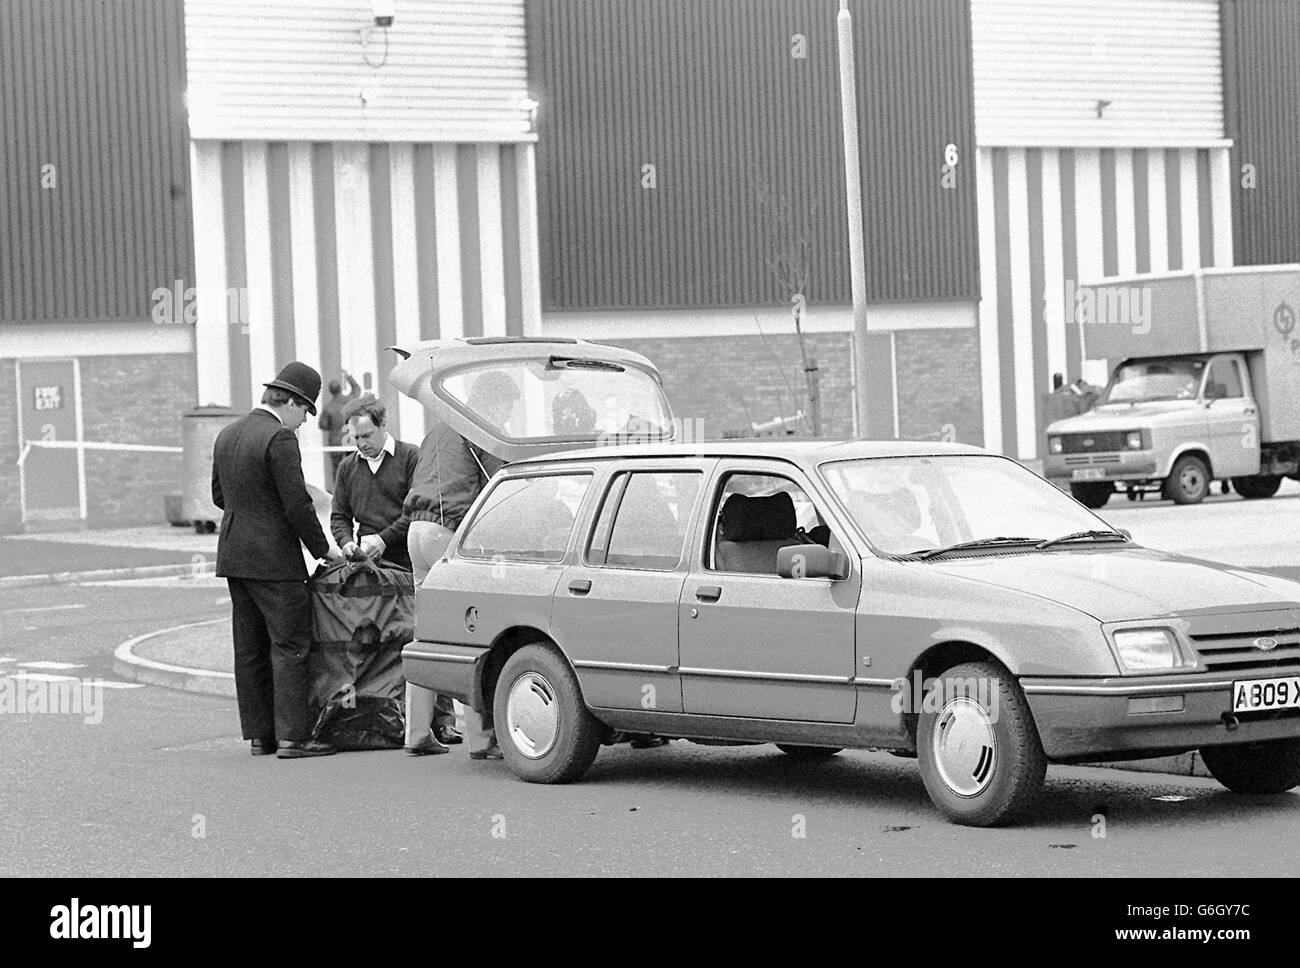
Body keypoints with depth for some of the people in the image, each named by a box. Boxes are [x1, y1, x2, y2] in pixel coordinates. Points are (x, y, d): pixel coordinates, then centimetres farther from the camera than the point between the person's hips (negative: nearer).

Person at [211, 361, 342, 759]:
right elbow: (297, 503, -17)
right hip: (273, 559, -8)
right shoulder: (279, 438, -15)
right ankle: (291, 736, -6)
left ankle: (259, 734, 14)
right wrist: (323, 549, -7)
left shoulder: (227, 435, 11)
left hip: (233, 555, 8)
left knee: (250, 648, 11)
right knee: (290, 646, -4)